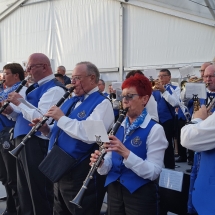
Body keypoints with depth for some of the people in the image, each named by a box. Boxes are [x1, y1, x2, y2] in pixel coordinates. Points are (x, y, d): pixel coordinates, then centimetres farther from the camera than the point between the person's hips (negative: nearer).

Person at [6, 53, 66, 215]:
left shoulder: (54, 89, -14)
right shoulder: (36, 87, 17)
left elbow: (42, 119, -25)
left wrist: (19, 103, -15)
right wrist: (11, 111, 5)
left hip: (37, 146, -10)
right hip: (24, 142, 10)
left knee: (38, 193, 1)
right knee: (24, 191, 20)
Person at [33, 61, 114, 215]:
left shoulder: (102, 103, -14)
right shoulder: (71, 101, 14)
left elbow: (89, 134, -30)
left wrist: (61, 118, -22)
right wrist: (47, 130, 1)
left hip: (83, 173, -9)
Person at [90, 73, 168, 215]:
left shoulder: (154, 129, -12)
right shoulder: (118, 126, 5)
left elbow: (153, 172, -20)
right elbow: (109, 166, 5)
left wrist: (126, 153, -31)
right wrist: (101, 163, -16)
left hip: (140, 195, -5)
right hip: (114, 191, 5)